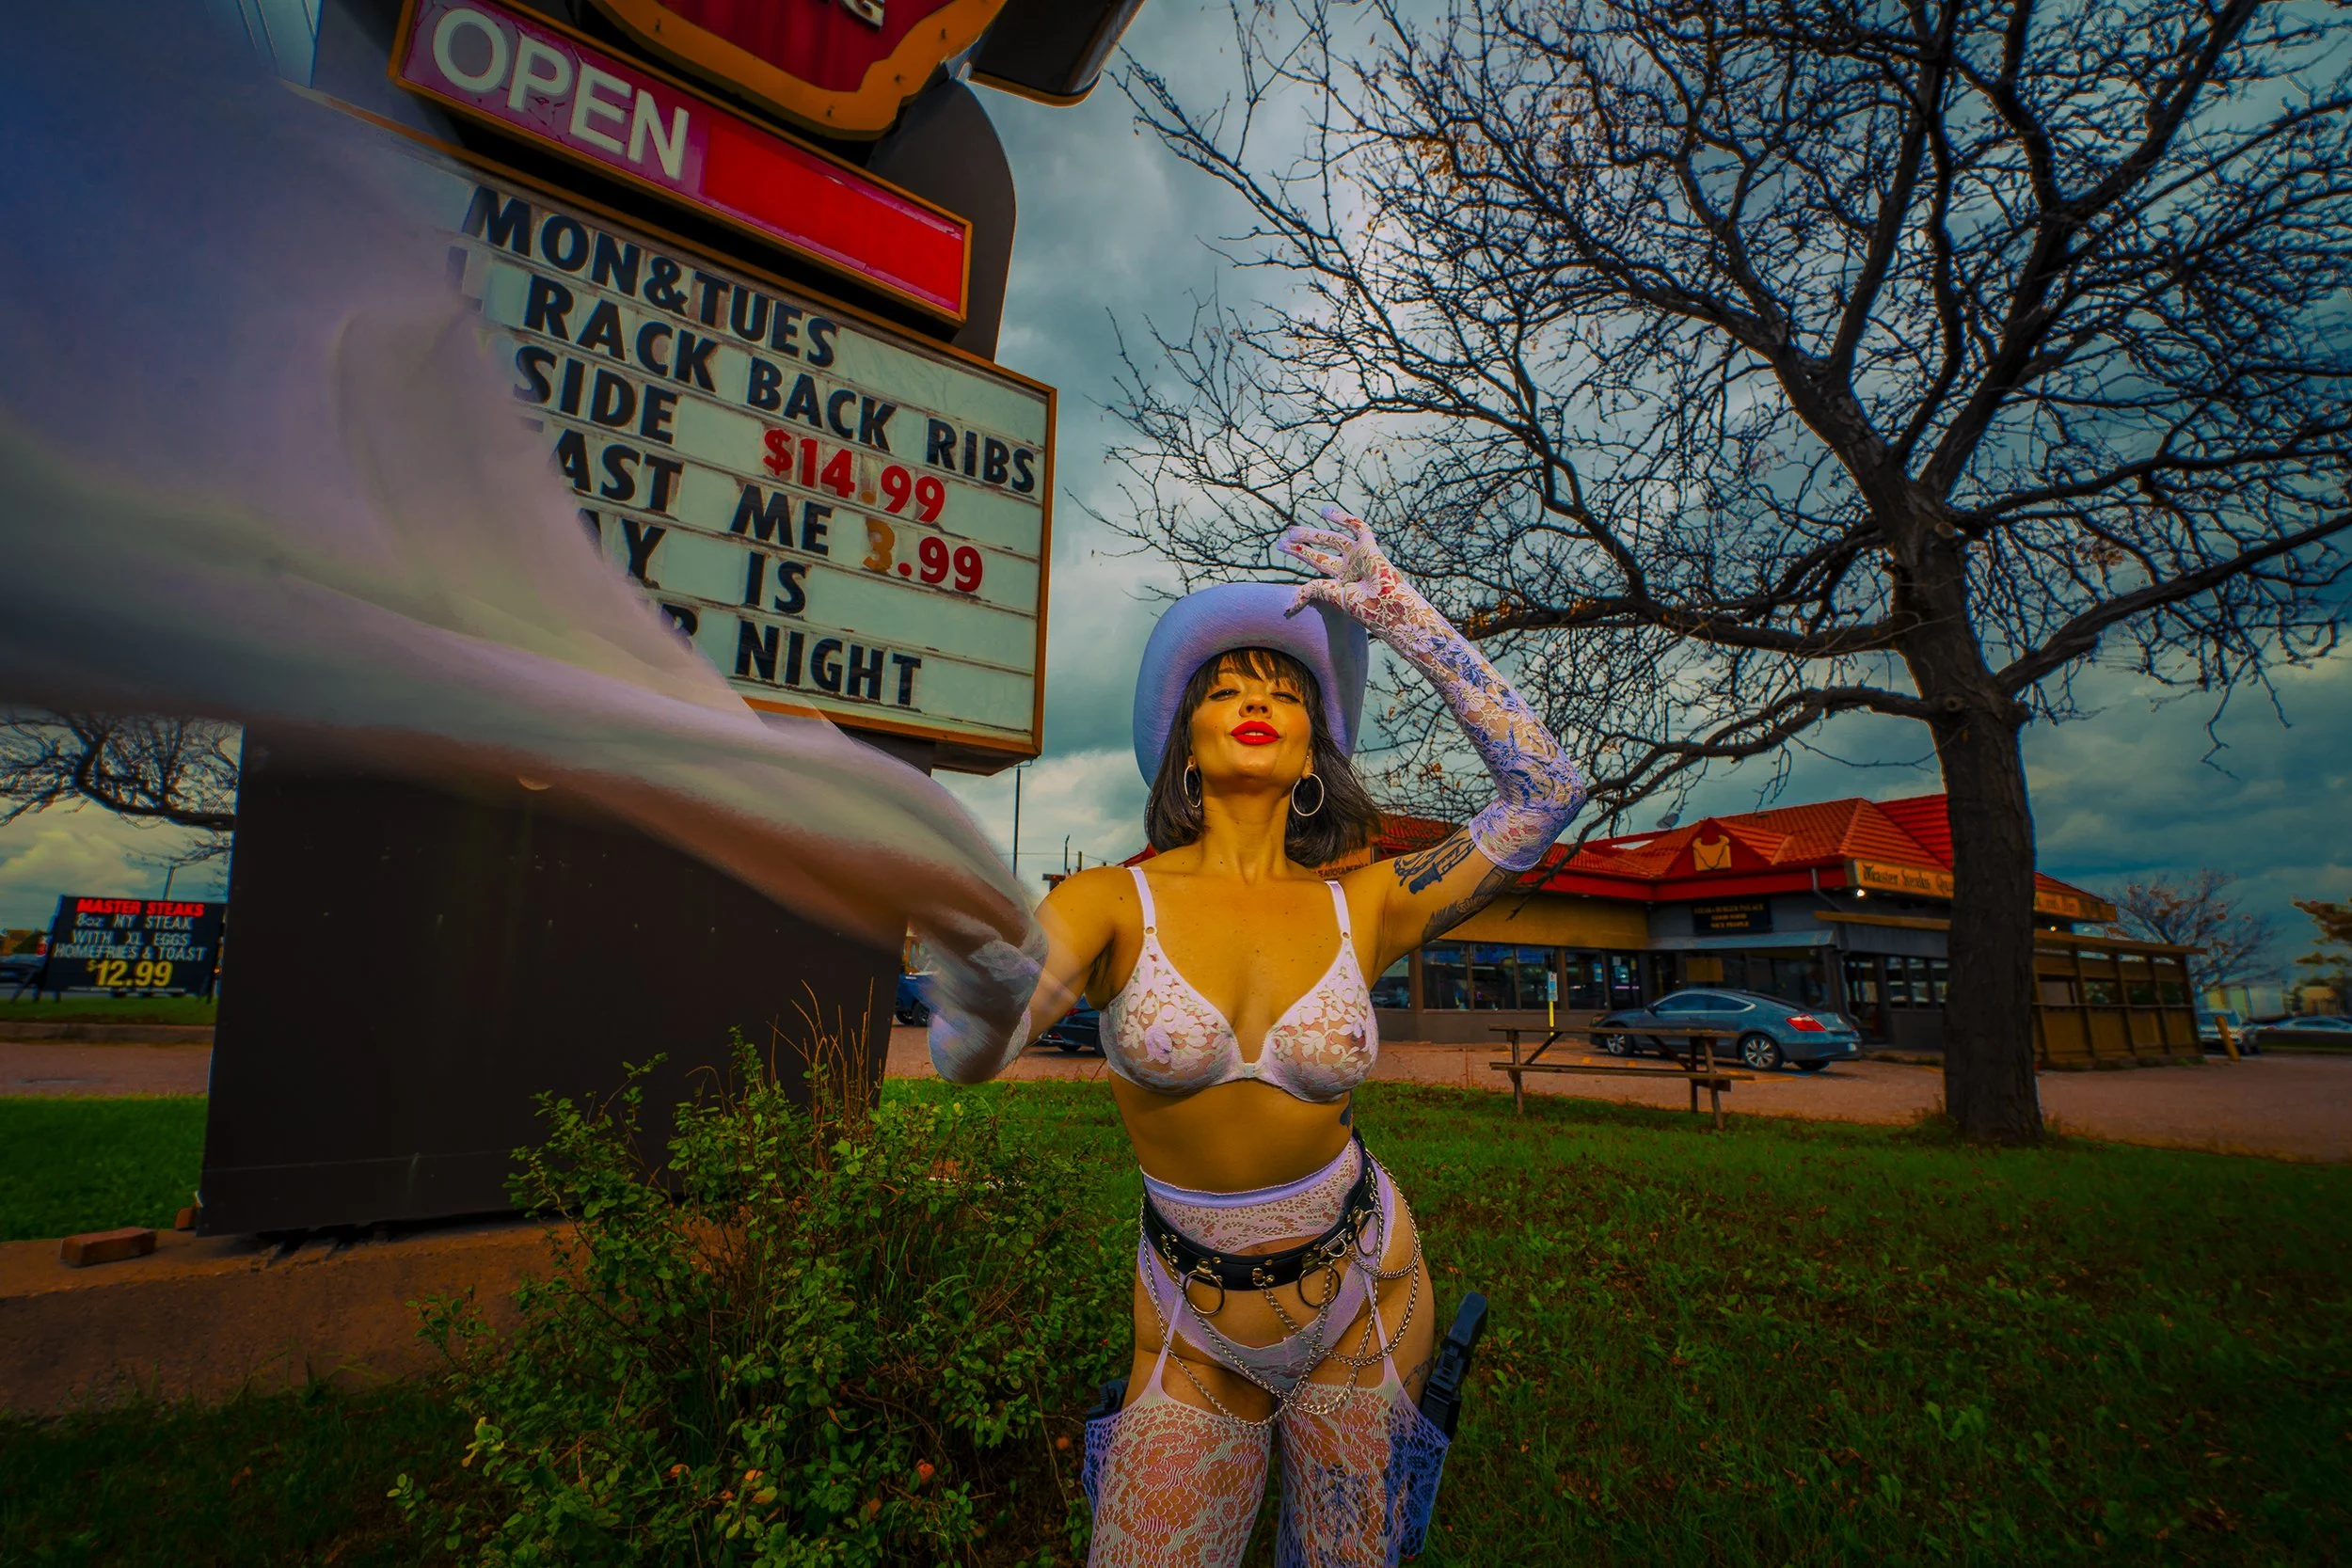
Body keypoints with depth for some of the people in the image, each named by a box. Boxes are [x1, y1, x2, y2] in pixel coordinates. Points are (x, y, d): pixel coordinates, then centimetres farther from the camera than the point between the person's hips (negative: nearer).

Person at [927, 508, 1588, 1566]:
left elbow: (1546, 792, -16)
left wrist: (1408, 623, -18)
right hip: (1197, 1331, -1)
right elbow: (967, 1052, -31)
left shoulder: (1360, 909, -10)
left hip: (1362, 1295, 2)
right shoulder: (1113, 905, -15)